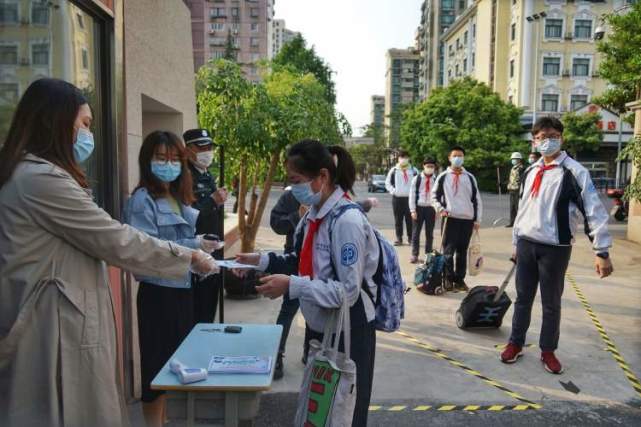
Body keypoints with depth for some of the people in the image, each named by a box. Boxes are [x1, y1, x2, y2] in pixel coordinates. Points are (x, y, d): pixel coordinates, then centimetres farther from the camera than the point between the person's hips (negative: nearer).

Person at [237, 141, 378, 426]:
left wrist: (292, 286, -29)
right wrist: (261, 260, -1)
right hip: (318, 328, 8)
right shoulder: (314, 214, 0)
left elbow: (348, 291, -26)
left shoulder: (347, 221, -24)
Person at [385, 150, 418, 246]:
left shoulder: (413, 170, 6)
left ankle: (410, 238, 10)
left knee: (410, 219, 0)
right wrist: (392, 190, -2)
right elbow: (387, 183, 12)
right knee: (398, 220, 3)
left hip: (410, 197, -1)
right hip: (397, 198, 1)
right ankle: (399, 238, 10)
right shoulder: (394, 170, 7)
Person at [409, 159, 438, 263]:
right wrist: (413, 210, -8)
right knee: (416, 232, 3)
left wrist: (437, 210, 1)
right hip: (419, 208, -1)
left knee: (429, 233, 10)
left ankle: (428, 254, 21)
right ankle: (414, 255, 12)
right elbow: (412, 195, -2)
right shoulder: (417, 179, -1)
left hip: (431, 209, 1)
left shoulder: (436, 180, 3)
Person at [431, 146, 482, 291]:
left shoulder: (470, 177, 10)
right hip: (450, 219, -2)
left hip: (467, 220, 2)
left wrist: (477, 219, 5)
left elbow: (477, 199, 10)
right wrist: (440, 209, -8)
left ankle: (459, 279, 17)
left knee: (462, 251, 8)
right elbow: (434, 196, 9)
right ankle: (448, 279, 5)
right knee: (448, 251, -3)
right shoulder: (443, 177, 4)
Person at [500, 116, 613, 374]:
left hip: (555, 248, -4)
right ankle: (516, 344, 26)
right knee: (523, 298, 12)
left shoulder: (574, 171, -9)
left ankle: (548, 351, 24)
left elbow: (594, 210, -12)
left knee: (551, 303, 8)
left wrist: (601, 251, -16)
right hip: (526, 245, 4)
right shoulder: (531, 172, 10)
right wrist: (516, 243, 17)